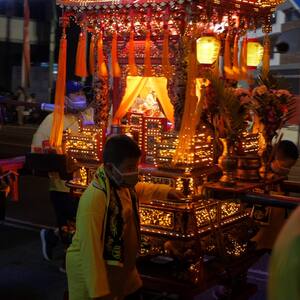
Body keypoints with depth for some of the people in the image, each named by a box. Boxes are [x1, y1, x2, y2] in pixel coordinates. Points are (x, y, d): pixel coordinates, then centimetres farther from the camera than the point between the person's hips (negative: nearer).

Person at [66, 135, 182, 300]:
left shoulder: (121, 182, -4)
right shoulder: (94, 199, -32)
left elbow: (137, 189, 23)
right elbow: (90, 249, -30)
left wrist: (165, 191, 17)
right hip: (94, 271, -9)